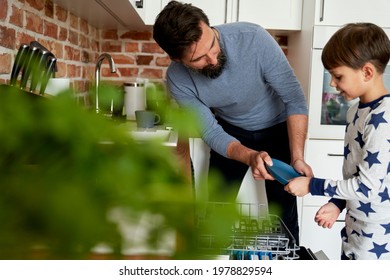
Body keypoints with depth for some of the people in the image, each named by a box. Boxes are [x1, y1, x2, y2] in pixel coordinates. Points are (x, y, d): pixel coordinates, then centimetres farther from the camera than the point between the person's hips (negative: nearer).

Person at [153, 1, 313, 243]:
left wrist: (297, 159, -34)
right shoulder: (178, 79, -25)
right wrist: (251, 157, -38)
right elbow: (212, 133, -19)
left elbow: (295, 99, -25)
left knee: (284, 215, 0)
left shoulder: (253, 38, -32)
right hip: (230, 132, 2)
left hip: (276, 129, -1)